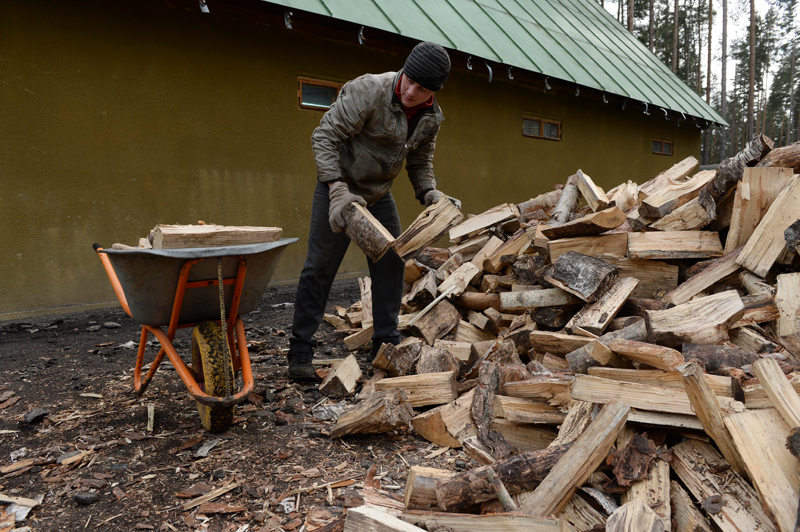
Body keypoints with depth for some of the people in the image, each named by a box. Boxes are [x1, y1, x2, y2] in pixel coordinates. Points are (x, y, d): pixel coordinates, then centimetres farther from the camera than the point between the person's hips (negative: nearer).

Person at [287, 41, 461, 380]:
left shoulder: (432, 118, -4)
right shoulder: (368, 91, -24)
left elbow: (420, 162, 9)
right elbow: (324, 136, -25)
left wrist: (429, 193, -11)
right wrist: (337, 189, -34)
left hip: (379, 195, 6)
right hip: (338, 189, -6)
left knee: (391, 266, 4)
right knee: (320, 267, -6)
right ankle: (300, 354, 3)